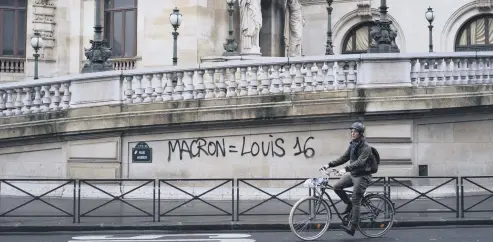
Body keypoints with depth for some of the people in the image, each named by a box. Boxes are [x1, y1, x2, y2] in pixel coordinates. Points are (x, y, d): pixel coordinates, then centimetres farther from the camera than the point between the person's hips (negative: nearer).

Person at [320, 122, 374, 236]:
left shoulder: (366, 147, -17)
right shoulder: (352, 145, 8)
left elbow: (360, 162, -31)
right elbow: (343, 158, 9)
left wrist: (346, 169, -43)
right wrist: (329, 164, -2)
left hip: (362, 176, -8)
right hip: (352, 174, 8)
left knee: (356, 201, -9)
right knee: (337, 187, -7)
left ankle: (352, 227, -7)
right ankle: (349, 204, 15)